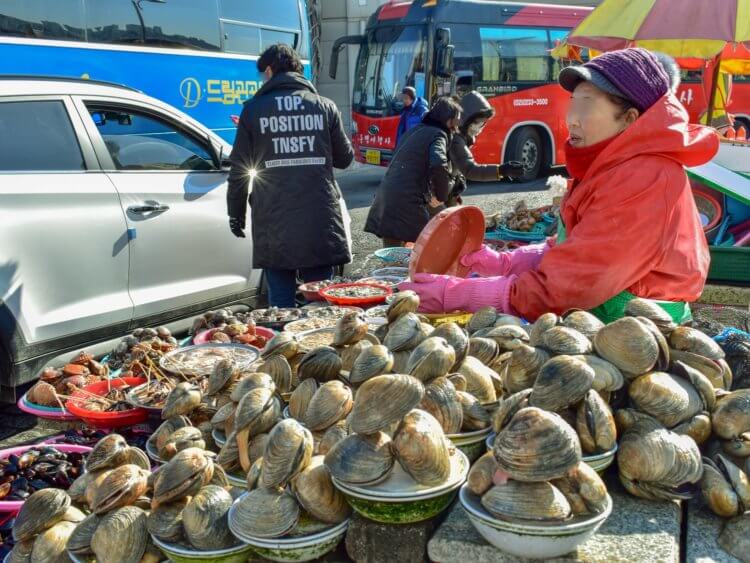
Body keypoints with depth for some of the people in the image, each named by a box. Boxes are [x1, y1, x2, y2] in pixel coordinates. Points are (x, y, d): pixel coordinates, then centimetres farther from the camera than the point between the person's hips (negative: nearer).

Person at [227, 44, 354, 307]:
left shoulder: (253, 109, 2)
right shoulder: (325, 107, 7)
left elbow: (239, 168, 3)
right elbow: (345, 158, 14)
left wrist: (235, 213, 13)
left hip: (274, 225, -1)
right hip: (319, 222, 2)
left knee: (281, 302, 4)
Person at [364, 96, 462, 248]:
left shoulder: (416, 130, 23)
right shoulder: (438, 135, -3)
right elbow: (439, 165, -22)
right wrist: (441, 195, -6)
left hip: (387, 197, 8)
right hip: (409, 202, -8)